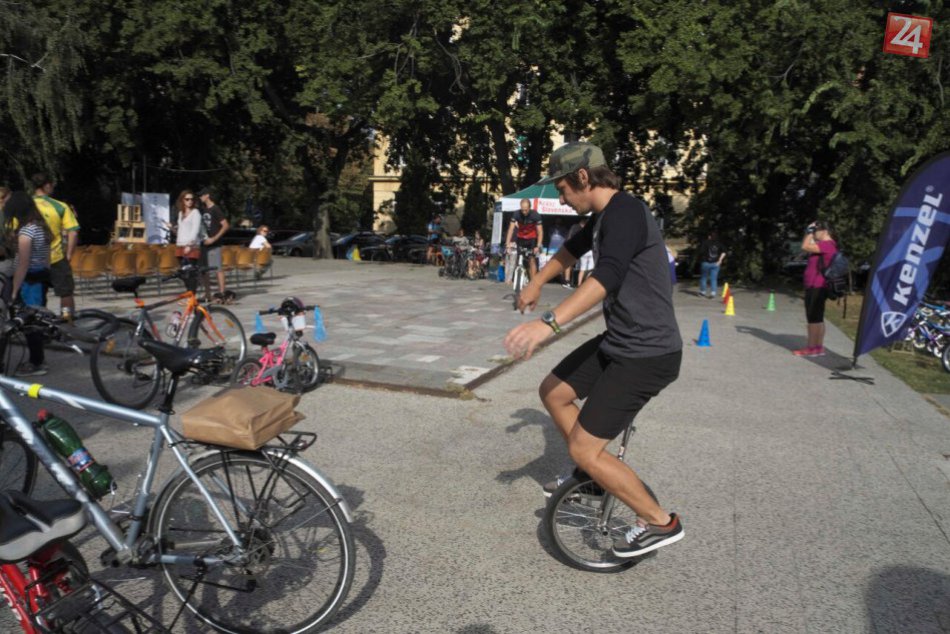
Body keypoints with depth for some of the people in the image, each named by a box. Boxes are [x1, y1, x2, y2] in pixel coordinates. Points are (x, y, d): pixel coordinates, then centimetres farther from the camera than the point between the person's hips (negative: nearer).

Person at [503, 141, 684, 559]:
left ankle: (660, 522, 11)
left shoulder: (625, 213, -21)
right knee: (553, 392, 18)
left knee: (584, 449, -7)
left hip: (647, 355, -10)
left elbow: (606, 277, -38)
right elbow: (574, 249, 31)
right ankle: (593, 473, 35)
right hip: (619, 342, 10)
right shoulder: (604, 216, 10)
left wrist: (549, 323, -49)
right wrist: (536, 284, 41)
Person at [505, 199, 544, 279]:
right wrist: (507, 244, -32)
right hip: (521, 239, 2)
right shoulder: (517, 214, -19)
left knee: (532, 261, -10)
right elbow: (511, 229, -23)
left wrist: (538, 246, -31)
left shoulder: (535, 215, -23)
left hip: (532, 239, -2)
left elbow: (540, 232, -22)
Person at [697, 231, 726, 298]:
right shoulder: (719, 244, 3)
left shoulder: (705, 243, -6)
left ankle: (702, 291, 22)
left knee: (704, 277, 14)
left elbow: (701, 252, -14)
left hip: (706, 263, -2)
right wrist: (719, 260, -1)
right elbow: (723, 252, -6)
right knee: (714, 278, 5)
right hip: (716, 263, 2)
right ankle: (713, 292, -8)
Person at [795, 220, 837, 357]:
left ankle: (811, 348, -3)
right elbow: (807, 247, 23)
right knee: (817, 318, 13)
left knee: (813, 318, -7)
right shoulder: (823, 244, 16)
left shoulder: (827, 244, -16)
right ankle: (818, 347, 19)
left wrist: (810, 232, -10)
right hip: (814, 286, 11)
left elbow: (805, 247, -23)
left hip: (817, 287, -11)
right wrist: (808, 233, 13)